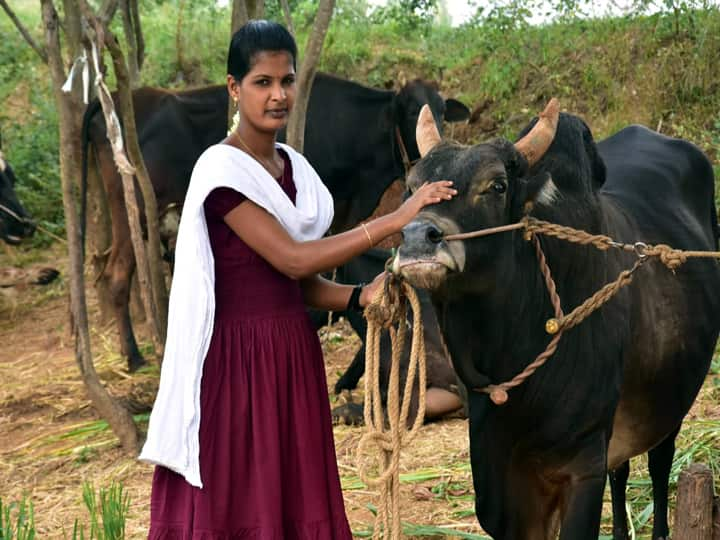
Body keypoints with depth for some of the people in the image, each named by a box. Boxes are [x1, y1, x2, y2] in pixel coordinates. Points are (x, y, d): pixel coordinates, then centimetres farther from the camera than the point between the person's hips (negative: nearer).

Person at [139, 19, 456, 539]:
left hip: (293, 355, 7)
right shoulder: (222, 170, -12)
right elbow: (292, 260, -19)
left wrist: (359, 297, -5)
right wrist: (395, 220, -19)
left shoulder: (294, 167, 11)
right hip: (236, 360, -7)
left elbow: (296, 282, 13)